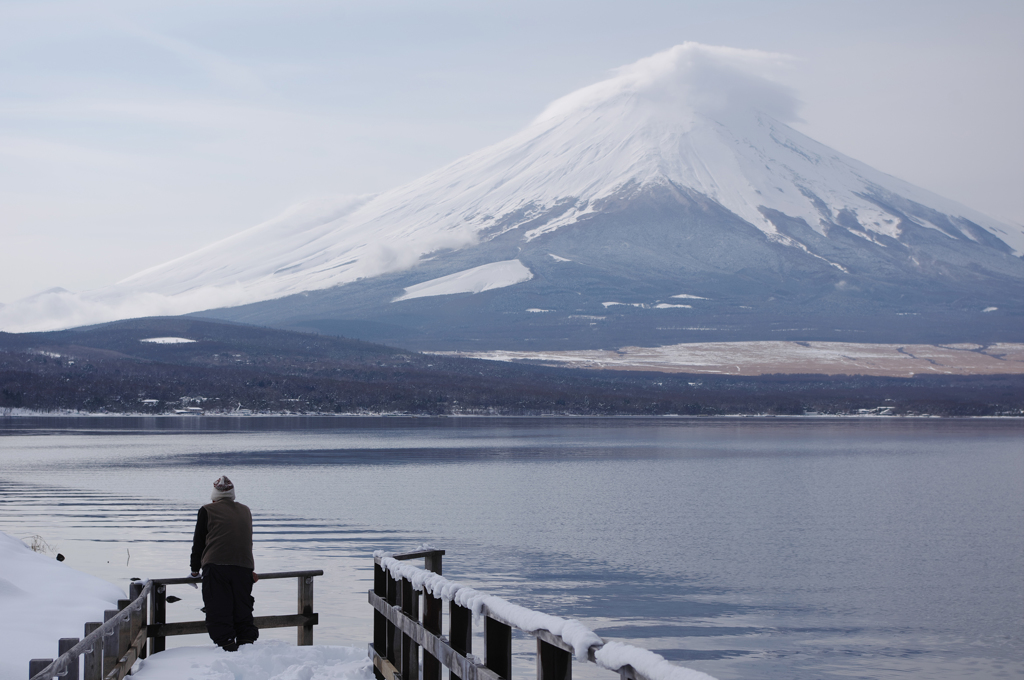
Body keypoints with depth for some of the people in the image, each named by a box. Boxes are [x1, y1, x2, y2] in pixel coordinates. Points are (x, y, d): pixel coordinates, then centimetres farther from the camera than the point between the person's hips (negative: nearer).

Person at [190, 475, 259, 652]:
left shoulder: (207, 511, 9)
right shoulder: (245, 511, 23)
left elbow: (198, 542, 12)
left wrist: (195, 570, 19)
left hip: (216, 566, -4)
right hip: (244, 567, 4)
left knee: (218, 609, -3)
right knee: (243, 609, 10)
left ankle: (226, 644, -11)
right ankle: (247, 641, 3)